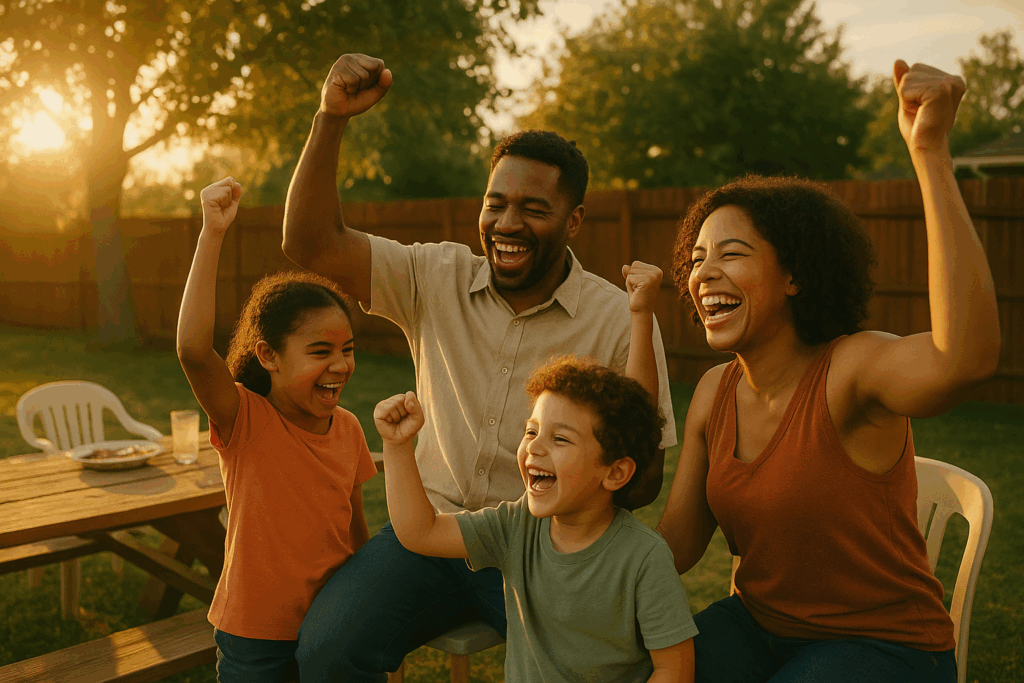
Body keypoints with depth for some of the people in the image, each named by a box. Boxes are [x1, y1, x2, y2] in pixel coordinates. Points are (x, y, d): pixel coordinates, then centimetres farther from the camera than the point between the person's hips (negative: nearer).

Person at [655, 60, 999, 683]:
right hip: (758, 625, 5)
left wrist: (931, 152, -48)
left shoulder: (852, 369, -22)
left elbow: (965, 359, -46)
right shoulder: (715, 393, -2)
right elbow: (677, 543, 3)